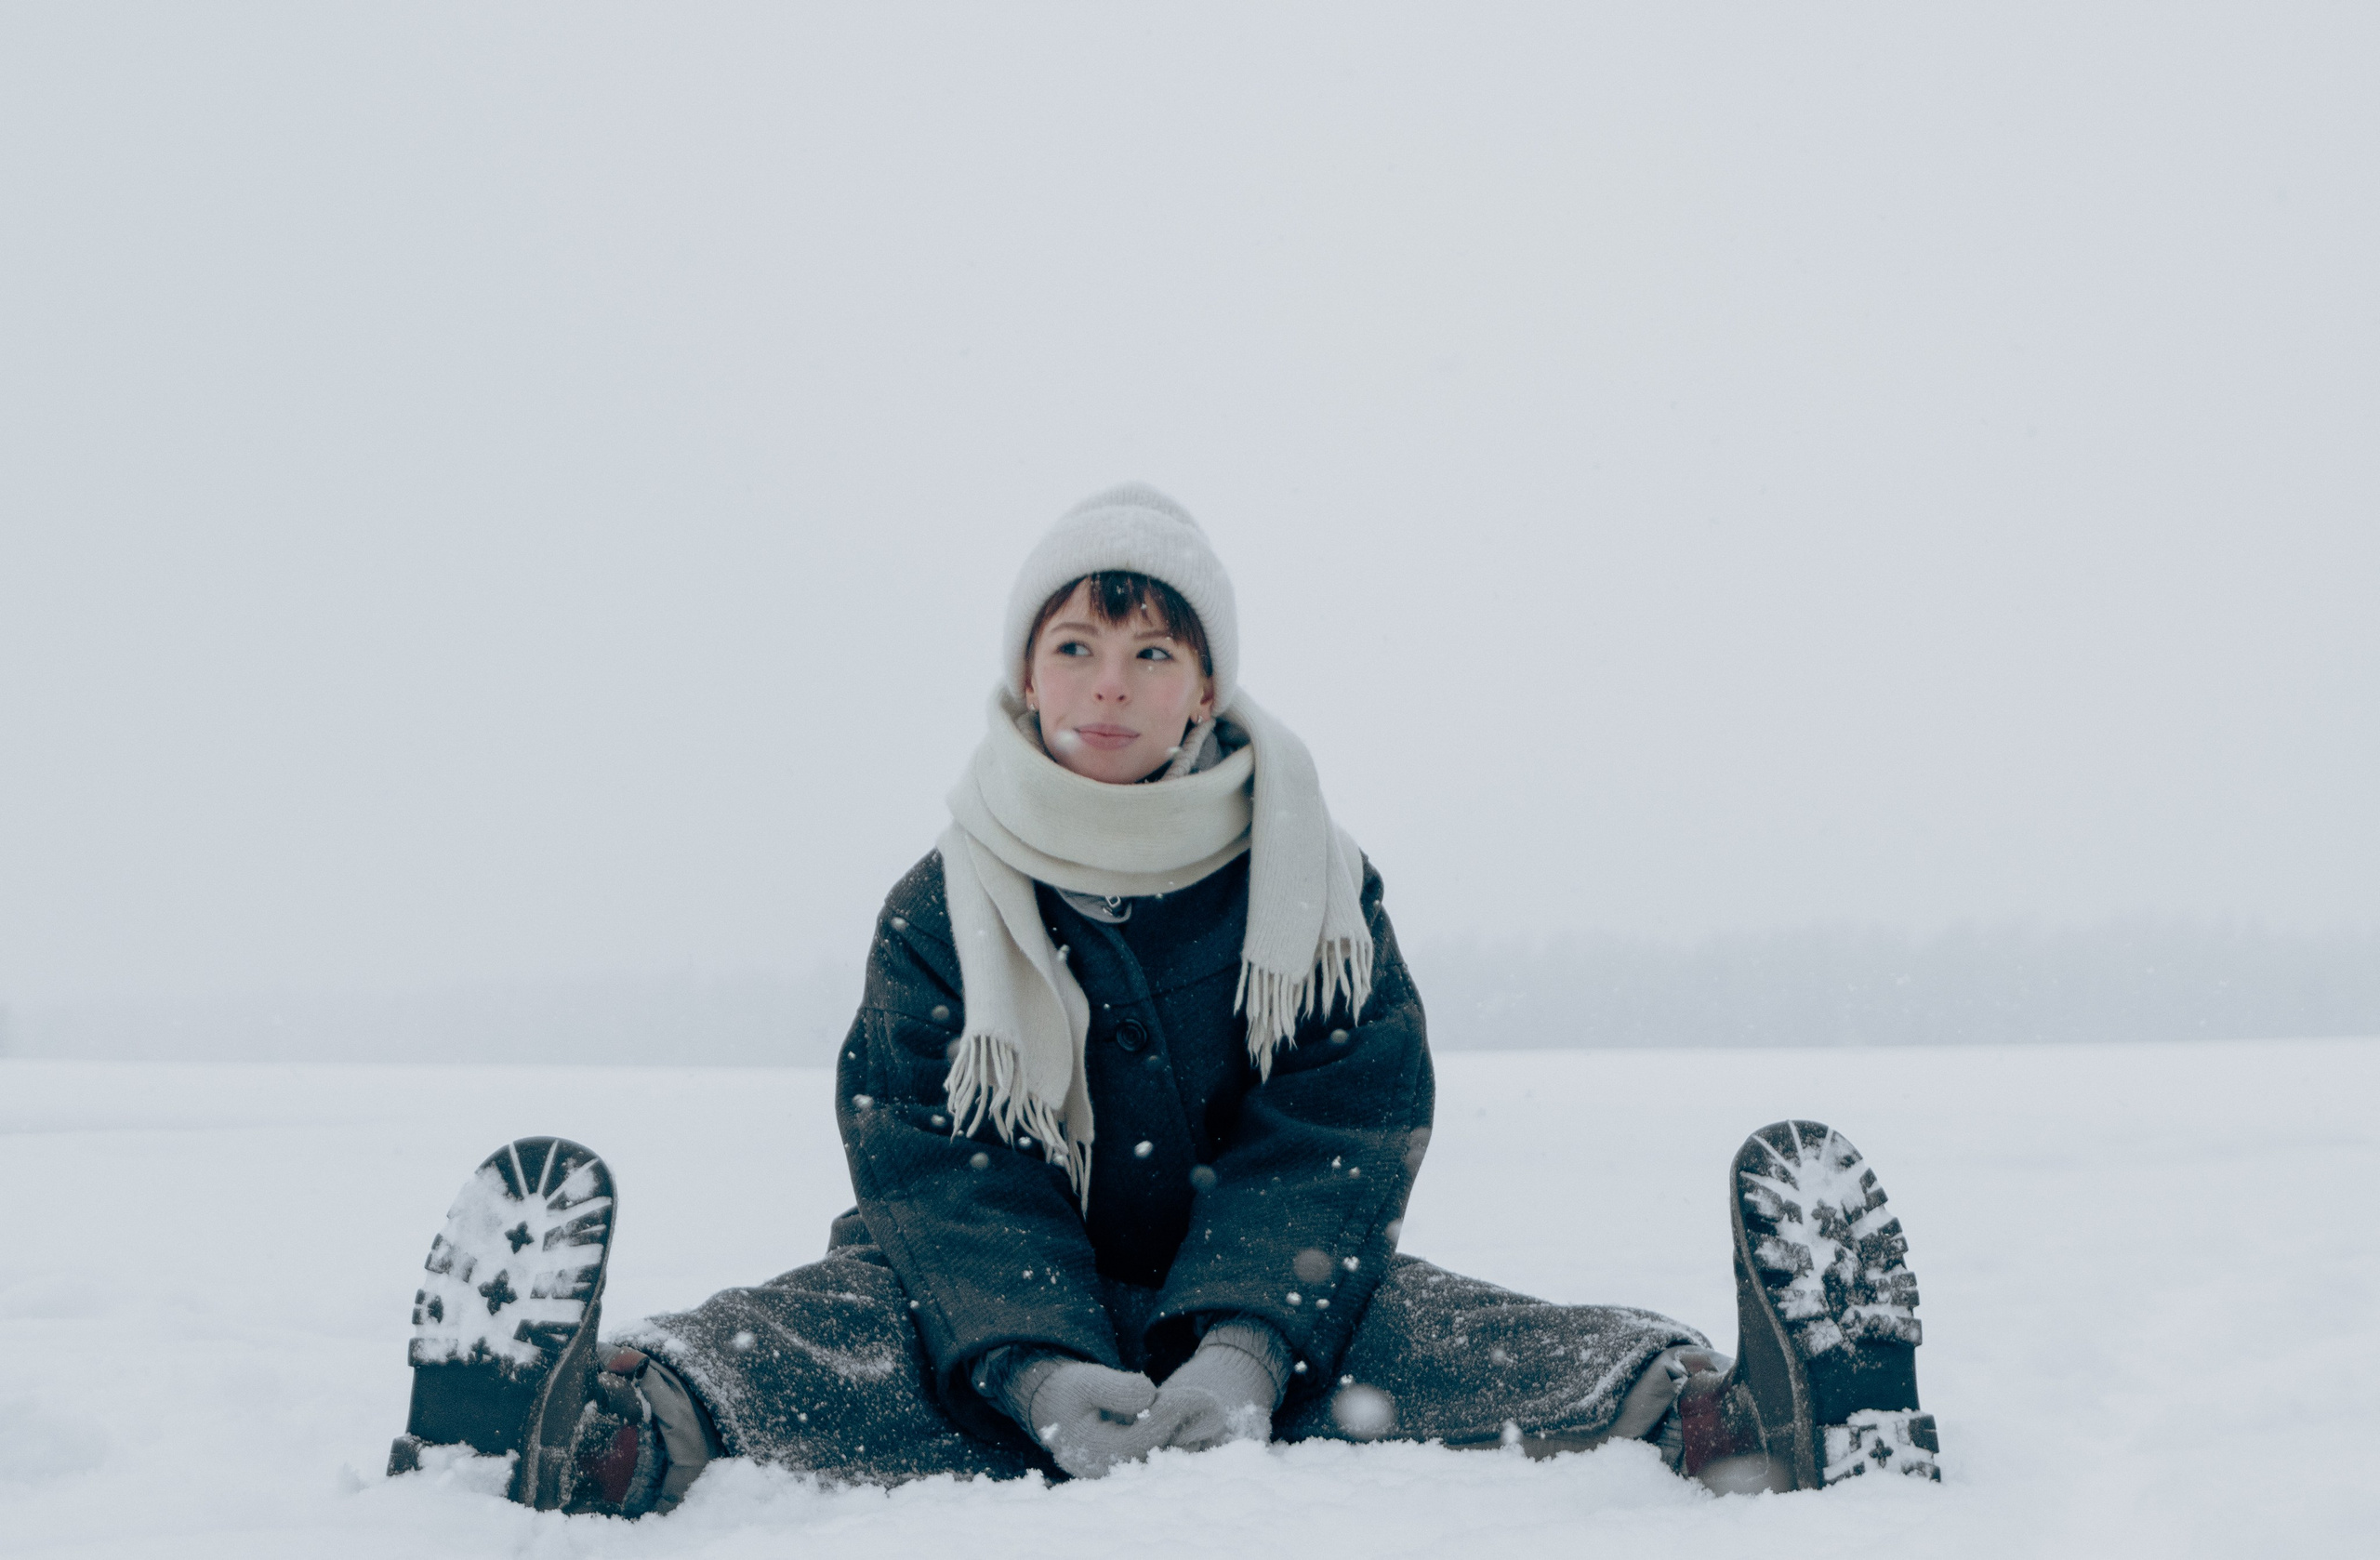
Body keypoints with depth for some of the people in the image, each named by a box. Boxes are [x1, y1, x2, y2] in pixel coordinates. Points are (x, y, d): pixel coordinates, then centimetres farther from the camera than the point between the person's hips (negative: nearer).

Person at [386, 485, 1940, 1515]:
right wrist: (1035, 1370, -32)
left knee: (1451, 1335, -29)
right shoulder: (945, 907, 0)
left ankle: (1721, 1412, -54)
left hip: (1258, 1297, 1)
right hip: (1002, 1322, -1)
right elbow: (937, 1167, -11)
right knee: (812, 1327, -31)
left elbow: (1333, 1142, -8)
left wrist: (1243, 1344, -29)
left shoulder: (1312, 884, 2)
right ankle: (607, 1423, -61)